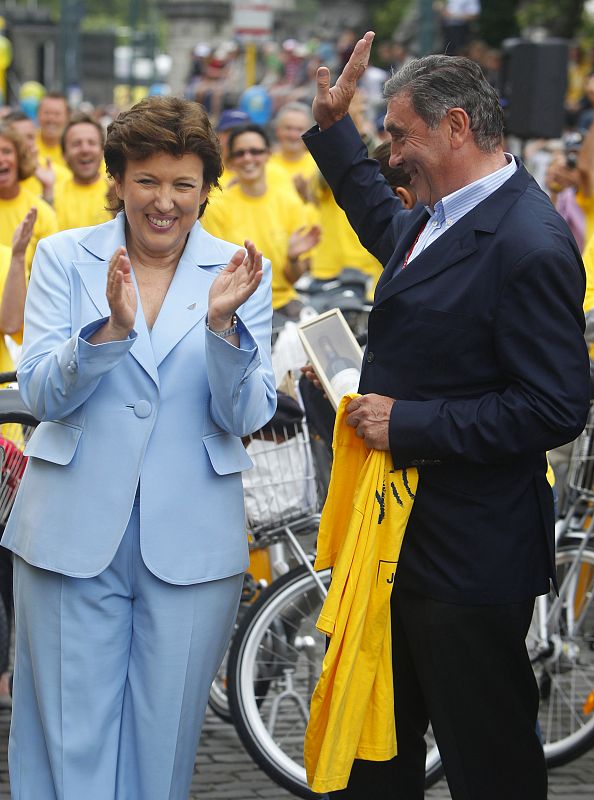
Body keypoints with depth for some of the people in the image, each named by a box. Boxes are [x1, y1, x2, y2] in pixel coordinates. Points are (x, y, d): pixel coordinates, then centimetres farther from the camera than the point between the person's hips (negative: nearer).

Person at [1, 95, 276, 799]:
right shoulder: (64, 258, 2)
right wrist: (111, 329, -24)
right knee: (71, 742, 3)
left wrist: (222, 323, -21)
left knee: (163, 740, 7)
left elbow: (246, 416, -4)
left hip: (190, 544, 1)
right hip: (72, 532, -1)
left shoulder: (236, 271, 3)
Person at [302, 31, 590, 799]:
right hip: (401, 533, 10)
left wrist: (408, 422, -23)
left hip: (471, 555, -10)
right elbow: (385, 224, 34)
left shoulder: (530, 246, -22)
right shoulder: (437, 218, 7)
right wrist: (332, 127, 29)